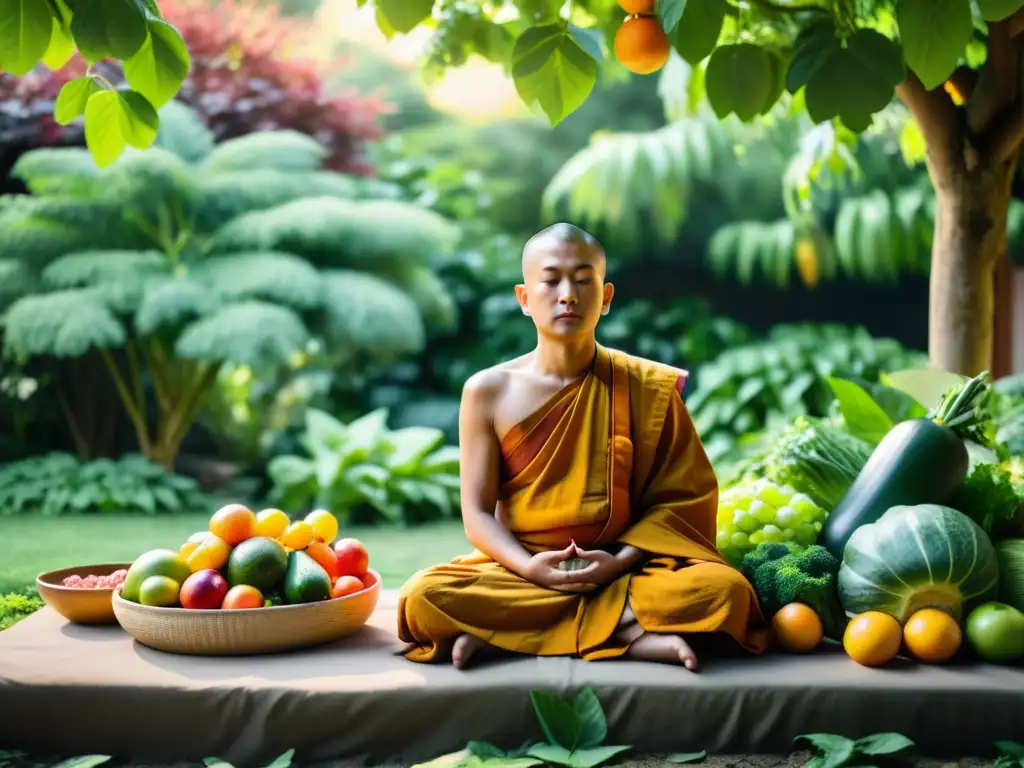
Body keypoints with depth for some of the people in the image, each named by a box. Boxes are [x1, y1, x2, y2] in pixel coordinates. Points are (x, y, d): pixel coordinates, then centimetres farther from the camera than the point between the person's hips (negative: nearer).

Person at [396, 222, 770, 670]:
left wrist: (621, 560, -16)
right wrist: (529, 568, -20)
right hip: (523, 570, -1)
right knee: (422, 599, -29)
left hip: (622, 569, 1)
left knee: (724, 589, -29)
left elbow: (679, 496, 0)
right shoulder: (488, 391, 1)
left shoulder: (648, 389, 2)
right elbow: (477, 512, -1)